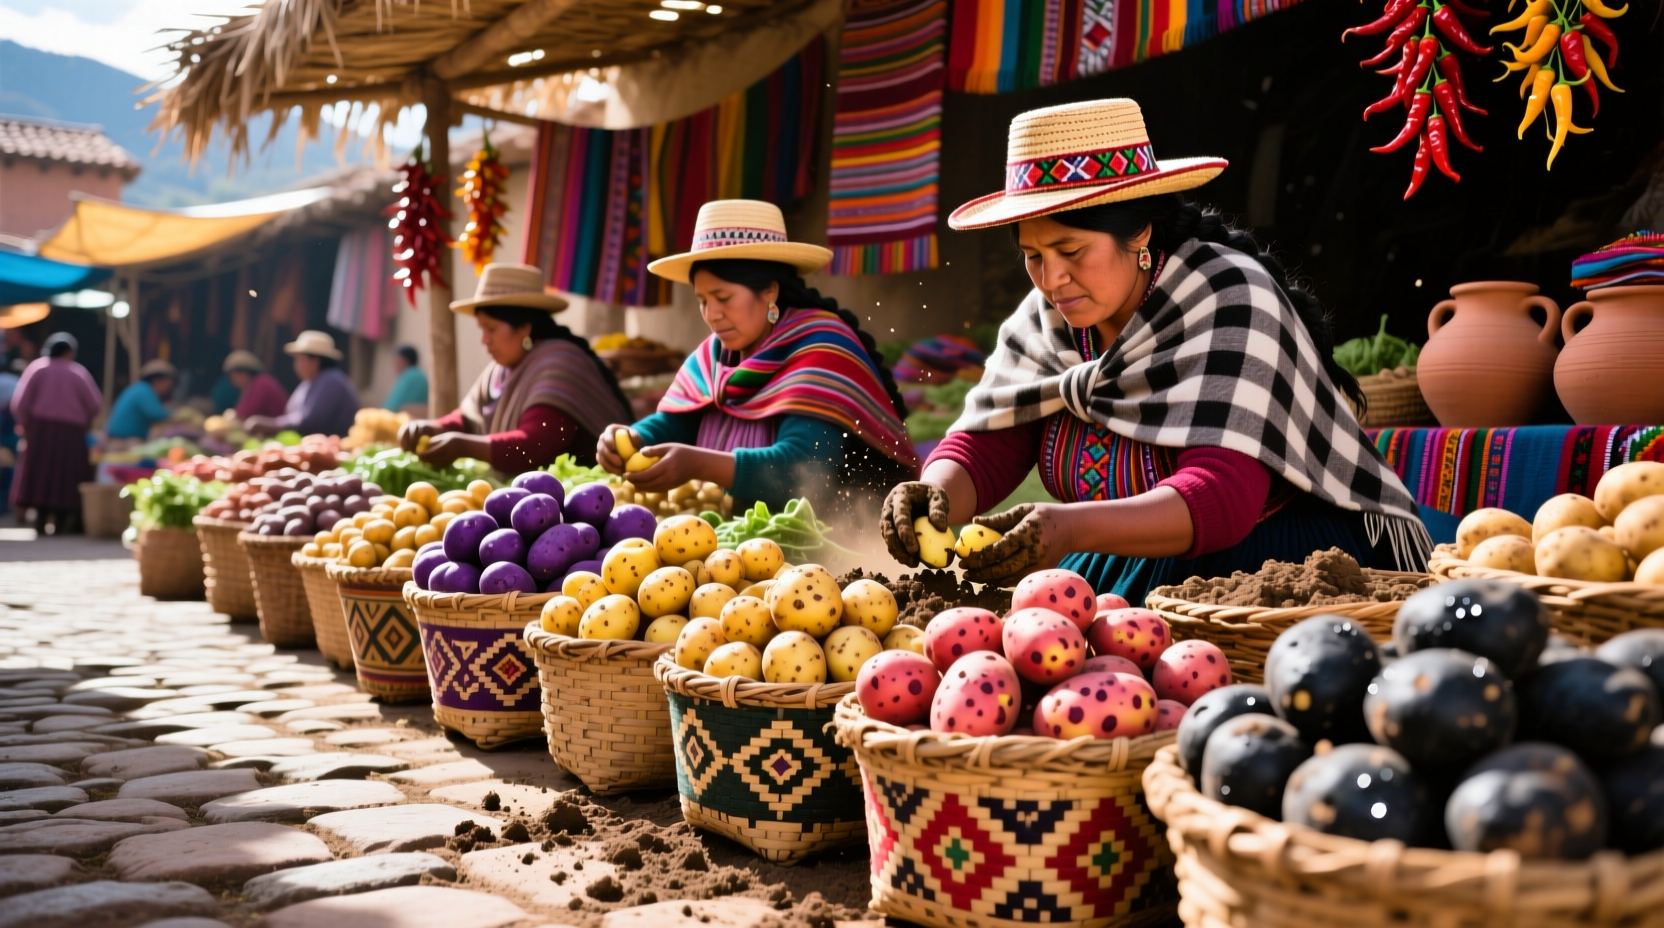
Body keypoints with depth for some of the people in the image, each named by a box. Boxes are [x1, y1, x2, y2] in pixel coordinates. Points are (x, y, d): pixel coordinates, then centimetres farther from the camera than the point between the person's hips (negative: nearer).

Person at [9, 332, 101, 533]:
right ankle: (62, 521, 0)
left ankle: (41, 520, 0)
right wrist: (84, 424, 12)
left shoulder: (37, 367, 2)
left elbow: (20, 402, -5)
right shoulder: (79, 372, 1)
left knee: (39, 474, 4)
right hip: (71, 432, 0)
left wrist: (24, 424, 10)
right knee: (66, 477, 4)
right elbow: (95, 405, -4)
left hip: (40, 429, 1)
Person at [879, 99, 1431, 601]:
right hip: (1128, 577, 6)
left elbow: (1222, 497, -30)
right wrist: (934, 495, -27)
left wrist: (1070, 528, -45)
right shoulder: (1049, 315, 0)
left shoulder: (1230, 303, -20)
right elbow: (984, 444, -4)